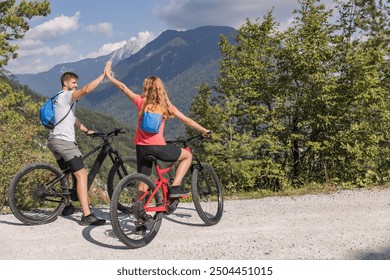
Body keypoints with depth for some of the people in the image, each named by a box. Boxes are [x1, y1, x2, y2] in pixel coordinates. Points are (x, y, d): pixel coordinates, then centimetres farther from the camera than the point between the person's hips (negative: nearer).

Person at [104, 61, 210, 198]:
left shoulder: (141, 101, 1)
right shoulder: (166, 105, 0)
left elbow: (123, 87, 8)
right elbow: (187, 121, 4)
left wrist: (108, 75, 21)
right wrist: (204, 131, 15)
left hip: (141, 147, 3)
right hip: (157, 147, -3)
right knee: (188, 155, 15)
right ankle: (175, 187, 5)